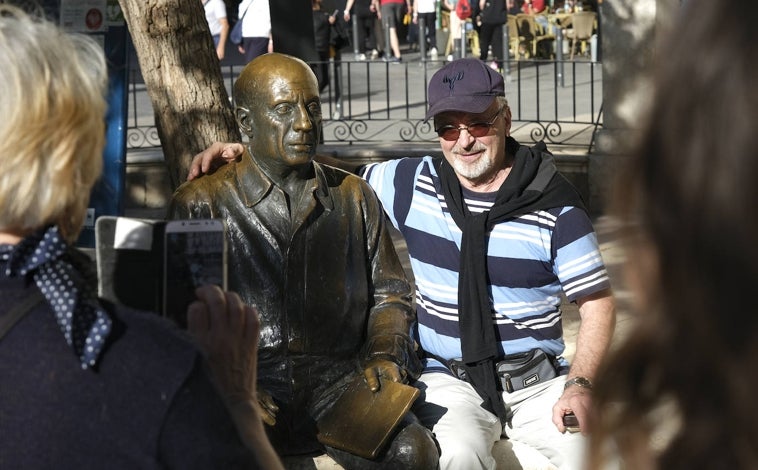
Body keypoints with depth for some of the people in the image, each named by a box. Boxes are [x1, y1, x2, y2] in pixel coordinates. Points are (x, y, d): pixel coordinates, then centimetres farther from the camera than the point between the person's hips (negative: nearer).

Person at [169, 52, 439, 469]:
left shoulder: (355, 197, 16)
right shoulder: (201, 204, 6)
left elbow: (388, 293, 22)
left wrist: (384, 354, 1)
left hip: (338, 378, 3)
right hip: (244, 383, -2)